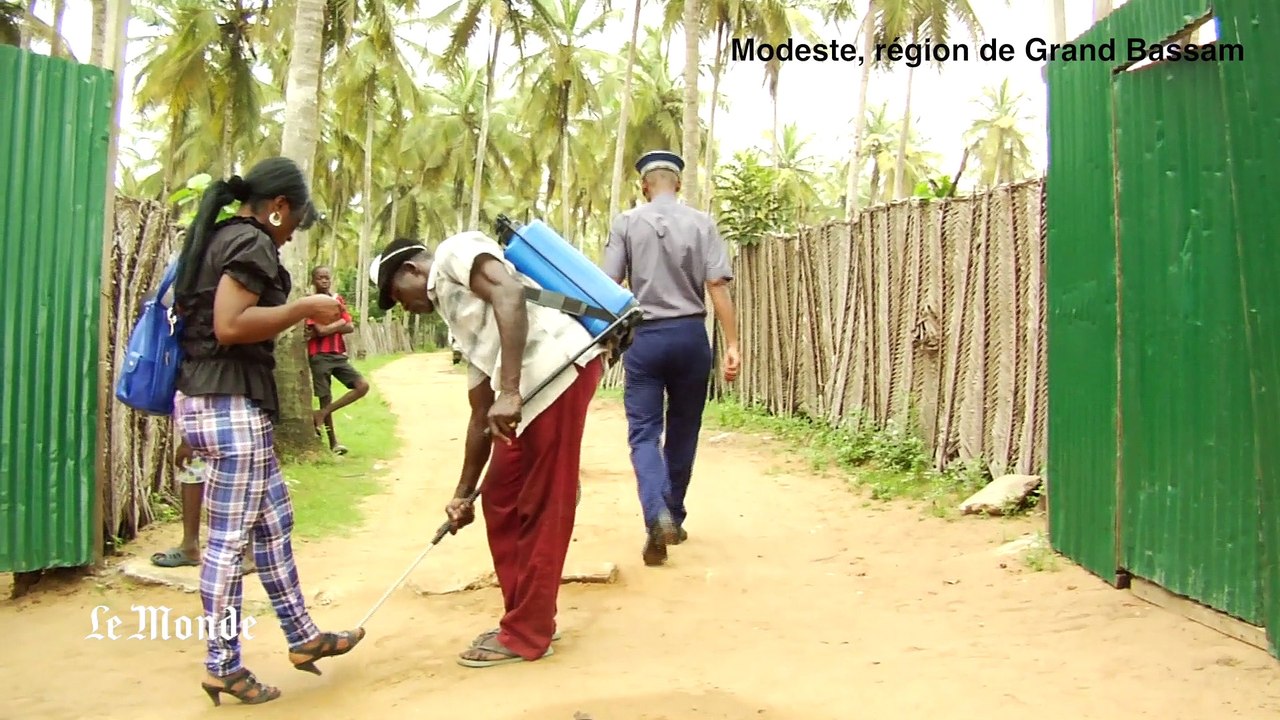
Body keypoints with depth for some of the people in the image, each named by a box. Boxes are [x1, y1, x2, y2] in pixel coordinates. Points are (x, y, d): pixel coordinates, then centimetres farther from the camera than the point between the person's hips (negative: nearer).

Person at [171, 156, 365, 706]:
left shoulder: (219, 237, 20)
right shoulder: (251, 242, -10)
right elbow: (229, 325, -23)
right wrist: (303, 309, -14)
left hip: (208, 397, 11)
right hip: (231, 403, -11)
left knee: (273, 522, 15)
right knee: (230, 538, -2)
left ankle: (303, 637, 24)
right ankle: (223, 666, 9)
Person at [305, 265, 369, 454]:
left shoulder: (338, 300, 12)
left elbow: (350, 327, 2)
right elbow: (320, 330, -17)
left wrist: (329, 328, -10)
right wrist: (340, 322, -5)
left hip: (339, 354, 5)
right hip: (319, 356, -5)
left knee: (363, 386, -8)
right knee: (325, 398, 0)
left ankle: (321, 414, 0)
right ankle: (333, 442, 12)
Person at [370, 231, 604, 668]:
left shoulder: (454, 253, 7)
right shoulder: (458, 314, 31)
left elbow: (509, 295, -15)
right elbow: (481, 414, 29)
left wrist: (509, 391, -22)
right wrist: (463, 492, 30)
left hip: (559, 368, -10)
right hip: (532, 389, 10)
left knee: (540, 511, 1)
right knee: (503, 505, 16)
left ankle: (526, 635, 14)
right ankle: (526, 618, 29)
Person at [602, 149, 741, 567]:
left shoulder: (625, 223, 1)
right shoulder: (702, 223, 2)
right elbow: (718, 286, -5)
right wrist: (732, 344, -4)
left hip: (644, 336, -1)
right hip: (691, 334, 2)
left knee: (643, 431, 2)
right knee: (682, 431, 13)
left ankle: (658, 515, -20)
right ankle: (674, 518, 24)